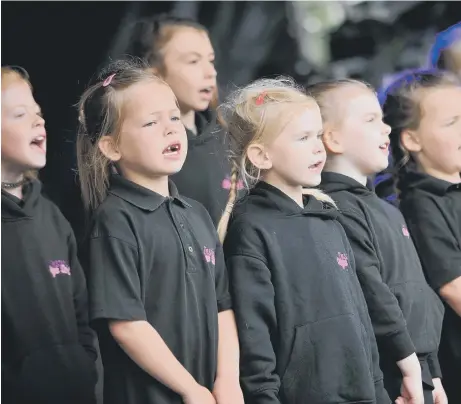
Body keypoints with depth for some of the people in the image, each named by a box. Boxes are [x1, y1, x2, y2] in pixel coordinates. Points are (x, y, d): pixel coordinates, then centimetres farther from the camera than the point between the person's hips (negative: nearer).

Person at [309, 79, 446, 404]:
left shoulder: (387, 211, 19)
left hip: (418, 377, 10)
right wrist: (409, 361, -17)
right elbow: (372, 294, -22)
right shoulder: (339, 210, -15)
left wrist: (432, 374, 20)